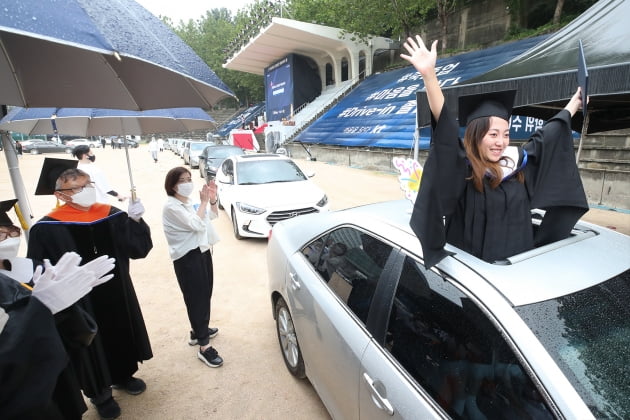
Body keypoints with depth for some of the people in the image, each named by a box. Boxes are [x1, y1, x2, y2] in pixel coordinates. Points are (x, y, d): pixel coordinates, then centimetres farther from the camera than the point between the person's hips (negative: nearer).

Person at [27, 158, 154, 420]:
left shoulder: (112, 215, -4)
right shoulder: (47, 229, -12)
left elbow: (139, 249, -9)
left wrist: (135, 221, -22)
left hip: (117, 294, 3)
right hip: (80, 300, -3)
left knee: (121, 335, 20)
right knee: (92, 344, 14)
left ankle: (123, 375, 46)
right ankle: (100, 394, 38)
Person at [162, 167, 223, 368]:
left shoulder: (190, 202, 8)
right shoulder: (171, 207, -16)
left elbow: (212, 216, 16)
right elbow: (196, 225, -24)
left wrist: (212, 199, -2)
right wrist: (203, 202, -16)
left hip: (202, 251, 8)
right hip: (187, 258, -8)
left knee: (205, 295, 16)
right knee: (196, 299, -4)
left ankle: (198, 331, 36)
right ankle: (204, 347, 4)